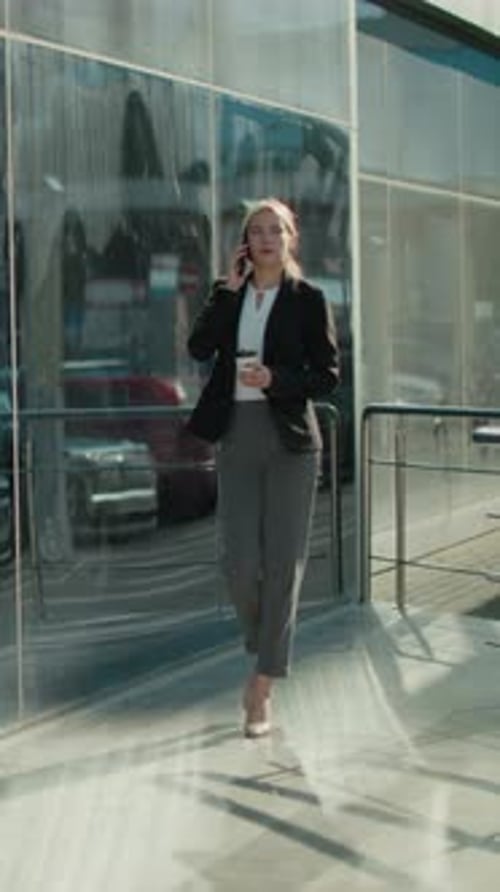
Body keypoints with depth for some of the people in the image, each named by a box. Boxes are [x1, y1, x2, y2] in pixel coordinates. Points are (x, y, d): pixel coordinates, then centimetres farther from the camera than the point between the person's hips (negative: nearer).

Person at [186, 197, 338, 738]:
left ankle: (262, 691, 6)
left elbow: (328, 376, -3)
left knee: (282, 564, -2)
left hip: (290, 440, -3)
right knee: (239, 564, -1)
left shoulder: (307, 298, -1)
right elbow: (198, 348, -7)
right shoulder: (231, 296, 9)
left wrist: (276, 379, -18)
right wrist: (227, 288, -9)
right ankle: (265, 657, 28)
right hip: (237, 437, 3)